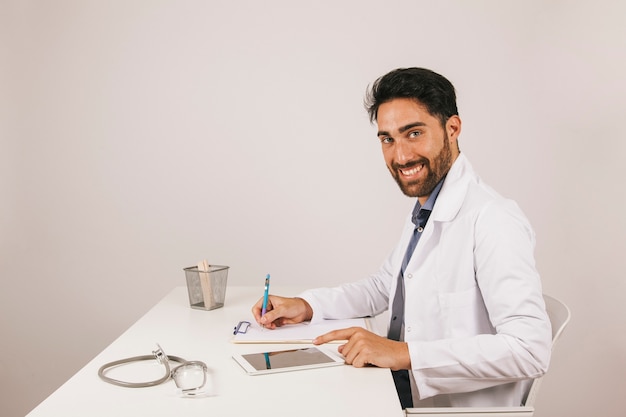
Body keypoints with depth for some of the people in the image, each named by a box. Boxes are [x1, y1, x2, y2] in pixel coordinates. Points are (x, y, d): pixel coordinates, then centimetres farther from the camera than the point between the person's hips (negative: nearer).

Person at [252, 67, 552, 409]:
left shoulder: (492, 219, -21)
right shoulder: (423, 214, 10)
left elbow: (530, 348, -27)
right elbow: (381, 287, 21)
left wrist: (403, 352, -28)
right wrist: (305, 306, 5)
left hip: (458, 406, -8)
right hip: (399, 394, 8)